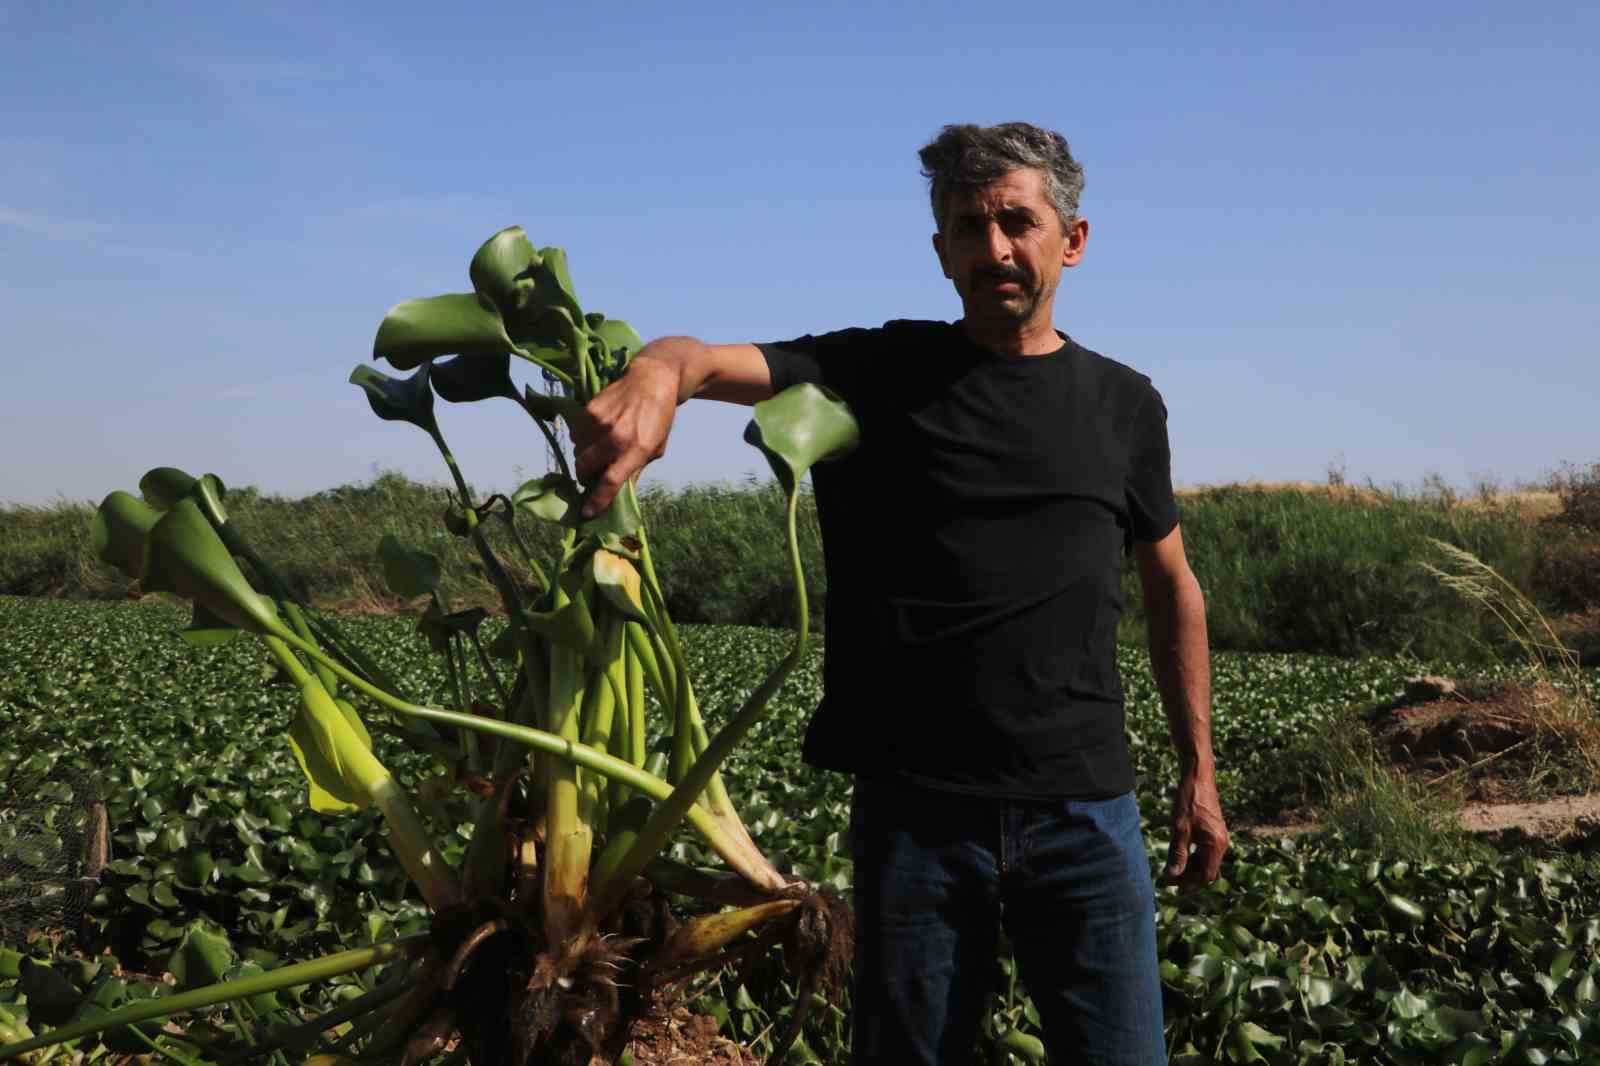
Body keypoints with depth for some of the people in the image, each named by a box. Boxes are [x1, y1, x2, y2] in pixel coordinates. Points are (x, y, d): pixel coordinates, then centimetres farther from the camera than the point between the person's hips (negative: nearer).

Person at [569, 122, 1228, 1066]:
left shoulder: (1125, 405, 8)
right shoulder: (879, 374, 1)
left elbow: (1172, 588, 16)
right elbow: (710, 359, -14)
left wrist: (1200, 768, 13)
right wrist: (657, 370, -39)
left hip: (1088, 811, 2)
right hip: (915, 808, -1)